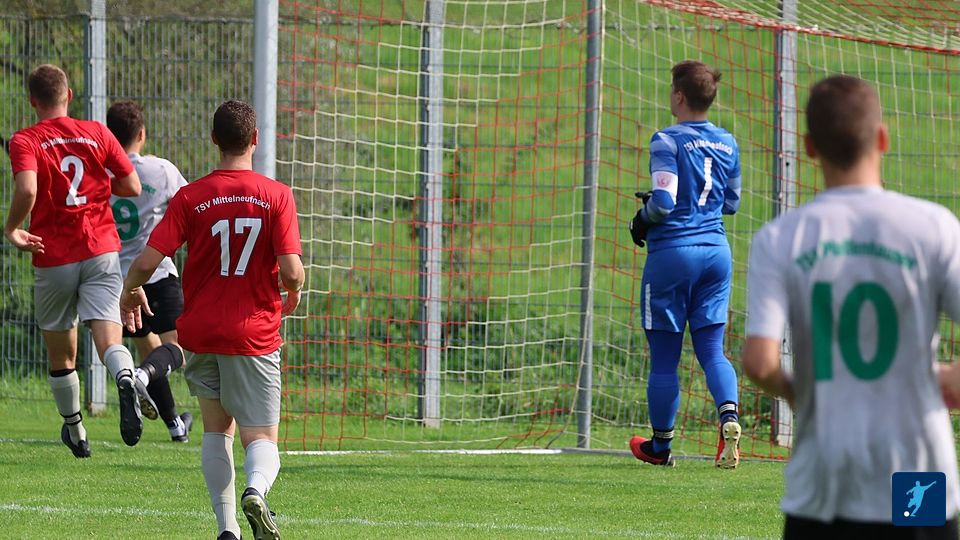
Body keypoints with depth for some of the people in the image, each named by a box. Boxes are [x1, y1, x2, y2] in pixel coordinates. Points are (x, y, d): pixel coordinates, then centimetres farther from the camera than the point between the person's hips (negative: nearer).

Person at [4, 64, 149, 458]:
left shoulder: (25, 142, -5)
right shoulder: (96, 134, 5)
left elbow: (27, 189, -23)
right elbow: (131, 186, 6)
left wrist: (12, 229, -7)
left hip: (53, 259, -1)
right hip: (101, 250, 1)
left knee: (60, 354, 16)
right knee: (108, 338, -12)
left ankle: (74, 431, 29)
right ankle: (126, 380, -45)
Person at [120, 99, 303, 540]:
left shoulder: (191, 197, -4)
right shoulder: (276, 196, -6)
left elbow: (147, 261, -9)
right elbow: (291, 272, -12)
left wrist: (129, 290, 13)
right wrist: (293, 294, 12)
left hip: (201, 332, 1)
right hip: (255, 334, -1)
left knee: (216, 428, 19)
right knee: (261, 438, 2)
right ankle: (256, 491, -31)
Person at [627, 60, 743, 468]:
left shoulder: (668, 142, -10)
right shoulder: (727, 143, 10)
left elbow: (663, 202, -18)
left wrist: (641, 220, 1)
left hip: (673, 250, -6)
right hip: (716, 249, 6)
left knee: (664, 355, 5)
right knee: (711, 348, 6)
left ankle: (660, 445, 14)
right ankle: (729, 416, -20)